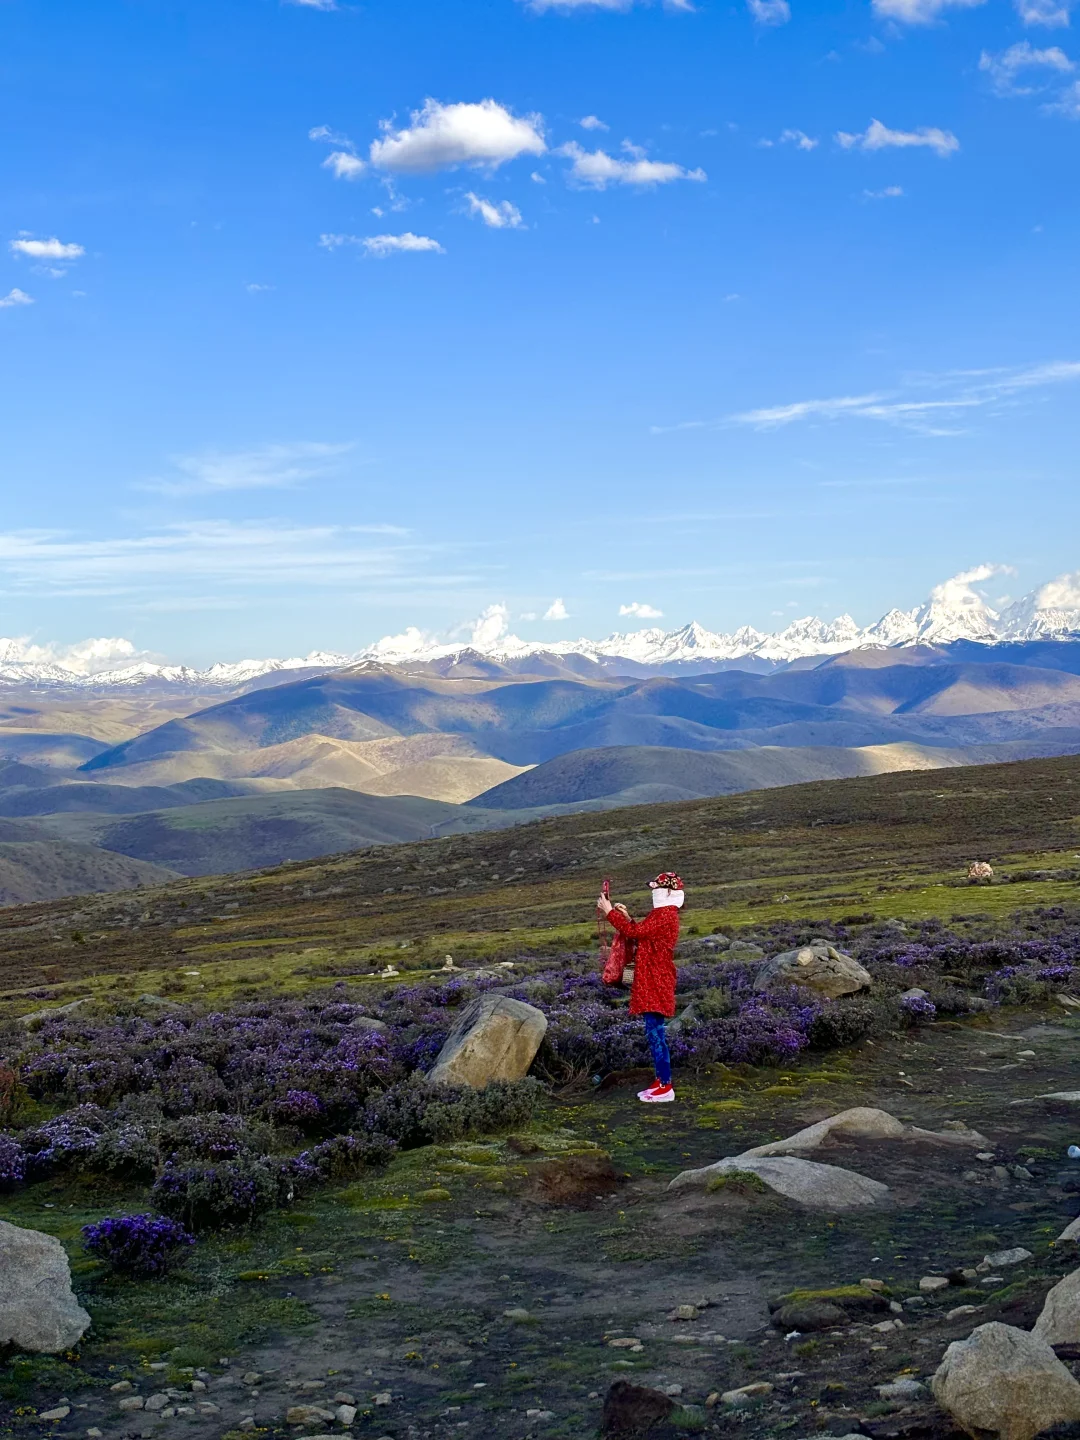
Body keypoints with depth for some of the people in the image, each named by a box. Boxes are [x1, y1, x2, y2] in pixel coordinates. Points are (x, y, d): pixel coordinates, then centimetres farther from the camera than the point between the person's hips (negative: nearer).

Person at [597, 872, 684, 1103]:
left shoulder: (665, 915, -17)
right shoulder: (664, 914, 17)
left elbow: (634, 932, -22)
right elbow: (641, 933, 22)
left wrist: (610, 912, -16)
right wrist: (626, 917, 14)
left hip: (656, 982, -11)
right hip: (653, 982, 11)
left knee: (655, 1032, -9)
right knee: (655, 1032, 13)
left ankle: (666, 1086, -6)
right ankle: (661, 1082, 19)